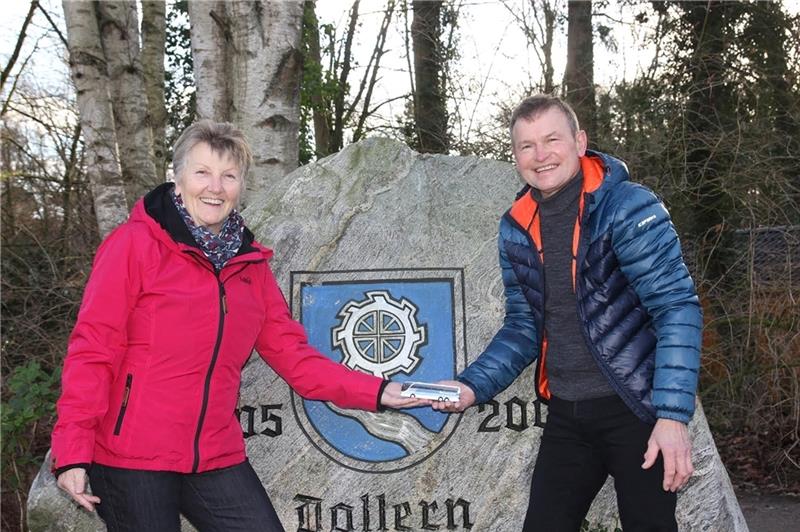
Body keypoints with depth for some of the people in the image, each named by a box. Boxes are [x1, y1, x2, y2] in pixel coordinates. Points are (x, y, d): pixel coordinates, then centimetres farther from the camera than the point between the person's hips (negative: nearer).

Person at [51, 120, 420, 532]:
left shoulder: (251, 264, 9)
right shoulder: (135, 243, -6)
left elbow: (292, 355, 8)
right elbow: (92, 349, -9)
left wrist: (375, 393, -1)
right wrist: (73, 451, -15)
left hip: (217, 459, 5)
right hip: (132, 460, -4)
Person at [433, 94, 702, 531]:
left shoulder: (627, 207, -14)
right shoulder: (516, 228, 4)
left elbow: (677, 310, -17)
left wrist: (673, 414, -24)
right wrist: (473, 386, -3)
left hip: (637, 409, -5)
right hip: (566, 414, 6)